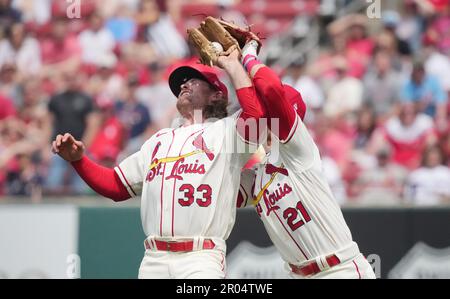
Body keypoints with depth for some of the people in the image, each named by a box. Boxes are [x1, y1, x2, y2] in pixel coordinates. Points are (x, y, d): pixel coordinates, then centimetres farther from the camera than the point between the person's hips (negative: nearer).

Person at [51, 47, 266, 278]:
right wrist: (78, 159, 10)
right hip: (153, 260, 5)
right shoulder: (159, 140, 27)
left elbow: (255, 112, -13)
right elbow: (116, 186, 27)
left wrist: (231, 63, 2)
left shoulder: (226, 131, 9)